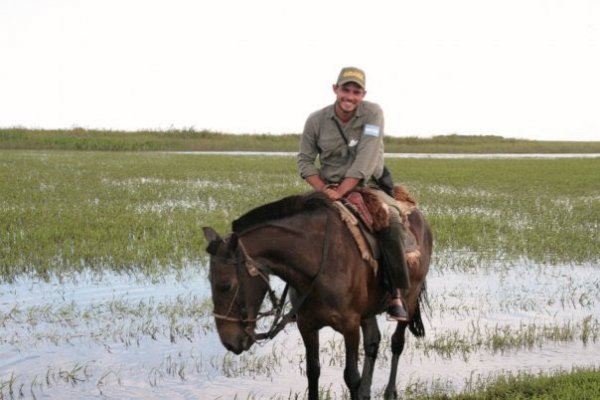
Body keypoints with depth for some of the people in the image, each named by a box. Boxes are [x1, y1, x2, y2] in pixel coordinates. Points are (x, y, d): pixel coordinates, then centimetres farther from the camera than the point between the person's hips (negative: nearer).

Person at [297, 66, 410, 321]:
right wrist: (324, 189, -14)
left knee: (391, 219, -30)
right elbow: (305, 161, 2)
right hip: (328, 187, 3)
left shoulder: (373, 114, -9)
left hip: (365, 186, -2)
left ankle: (396, 294, -21)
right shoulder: (316, 120, -2)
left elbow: (365, 161, -17)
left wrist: (341, 191, -24)